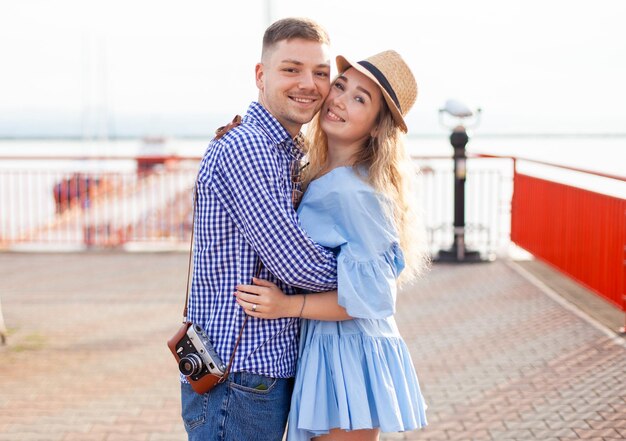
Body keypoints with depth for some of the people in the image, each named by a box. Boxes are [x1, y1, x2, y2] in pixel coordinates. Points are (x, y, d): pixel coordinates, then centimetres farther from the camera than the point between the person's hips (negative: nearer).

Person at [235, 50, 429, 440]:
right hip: (327, 350, 9)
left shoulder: (352, 191, -22)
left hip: (348, 360, -9)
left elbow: (370, 298, -20)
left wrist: (288, 306, -20)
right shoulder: (322, 174, 7)